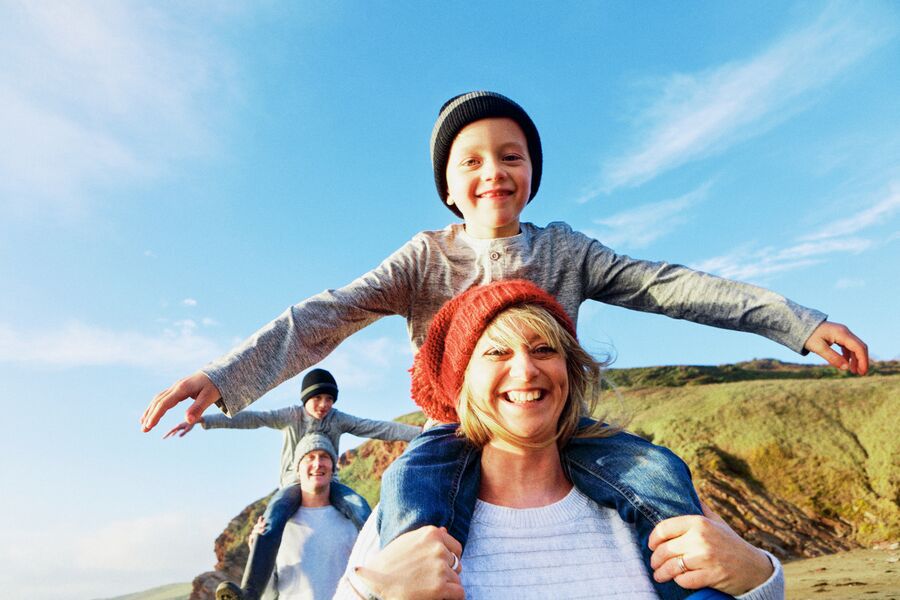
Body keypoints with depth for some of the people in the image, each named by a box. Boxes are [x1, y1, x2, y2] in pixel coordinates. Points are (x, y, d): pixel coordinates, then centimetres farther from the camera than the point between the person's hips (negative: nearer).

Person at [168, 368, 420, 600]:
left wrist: (420, 432, -25)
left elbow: (378, 428, -13)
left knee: (361, 508, -28)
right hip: (294, 482, -1)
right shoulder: (291, 416, -7)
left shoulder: (338, 419, -3)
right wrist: (203, 420, -31)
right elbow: (251, 418, -19)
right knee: (272, 521, -32)